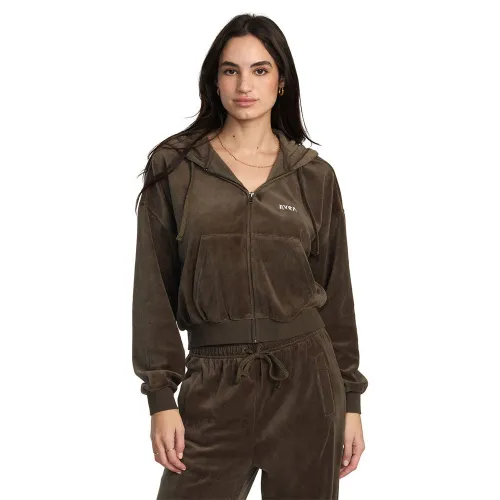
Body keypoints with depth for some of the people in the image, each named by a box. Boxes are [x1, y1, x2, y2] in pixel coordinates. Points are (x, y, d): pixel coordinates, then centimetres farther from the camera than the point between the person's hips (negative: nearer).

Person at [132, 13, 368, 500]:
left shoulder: (314, 176, 4)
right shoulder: (174, 168, 0)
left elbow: (335, 292, 7)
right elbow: (155, 290, -1)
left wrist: (350, 400, 6)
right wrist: (161, 397, -5)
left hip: (306, 377, 1)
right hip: (213, 385, -1)